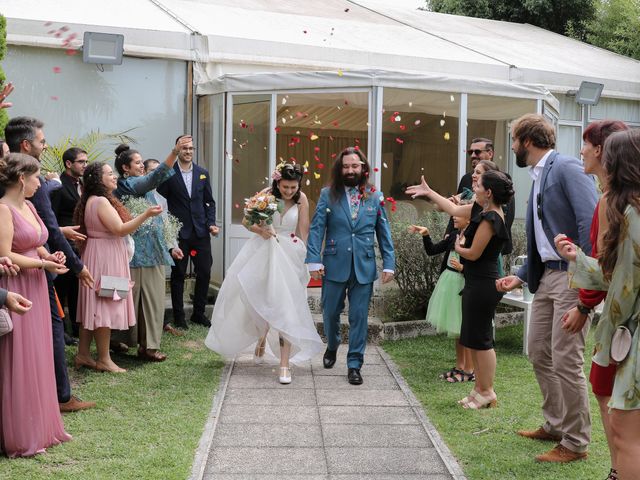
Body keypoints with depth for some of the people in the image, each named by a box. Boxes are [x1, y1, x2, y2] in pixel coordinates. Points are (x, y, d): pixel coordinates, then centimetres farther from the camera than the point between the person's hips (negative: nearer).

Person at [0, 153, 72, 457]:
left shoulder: (28, 207, 12)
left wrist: (50, 255, 2)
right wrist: (43, 264, -16)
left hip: (36, 289, 9)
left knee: (37, 360, 13)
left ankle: (39, 428, 24)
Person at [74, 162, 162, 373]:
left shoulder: (92, 200, 13)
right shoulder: (101, 201, -18)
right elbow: (120, 229, -25)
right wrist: (146, 214, -26)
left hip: (99, 256, 10)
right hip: (105, 257, -10)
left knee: (93, 306, 12)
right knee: (104, 305, -5)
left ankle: (83, 354, 18)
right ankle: (104, 359, 1)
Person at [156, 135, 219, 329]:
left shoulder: (203, 173, 8)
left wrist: (211, 223, 1)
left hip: (201, 231, 4)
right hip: (178, 233, -4)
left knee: (204, 273, 6)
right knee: (178, 275, 6)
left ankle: (199, 313, 22)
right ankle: (178, 316, 17)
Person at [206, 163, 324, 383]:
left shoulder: (301, 199, -4)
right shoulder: (265, 195, -6)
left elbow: (303, 232, 2)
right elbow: (247, 221, 3)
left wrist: (301, 256, 2)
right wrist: (260, 230, -16)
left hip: (289, 256, -1)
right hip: (264, 252, 1)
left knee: (285, 307, -5)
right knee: (260, 301, 11)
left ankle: (285, 364, -3)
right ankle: (262, 336, 44)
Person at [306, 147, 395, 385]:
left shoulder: (375, 197, 6)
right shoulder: (328, 195, 2)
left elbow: (384, 233, 7)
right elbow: (316, 229, -3)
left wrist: (388, 264, 0)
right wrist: (314, 261, -12)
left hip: (364, 267, 0)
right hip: (334, 265, 0)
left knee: (359, 317, 3)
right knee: (331, 313, 13)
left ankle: (354, 365, 14)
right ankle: (332, 347, 41)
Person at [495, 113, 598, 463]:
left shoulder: (567, 168, -12)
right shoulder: (539, 176, 16)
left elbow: (592, 221, -21)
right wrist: (522, 276, 18)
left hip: (572, 277, -9)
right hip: (546, 276, 10)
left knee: (566, 361, -4)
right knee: (539, 353, 15)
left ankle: (575, 443, 10)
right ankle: (555, 425, 31)